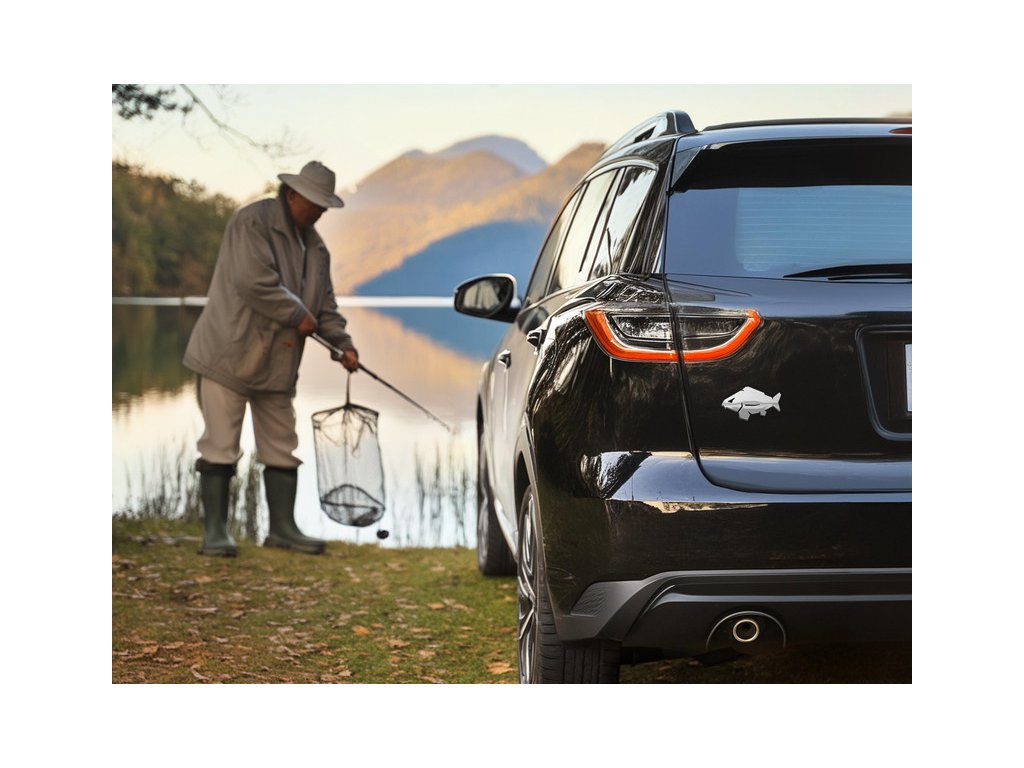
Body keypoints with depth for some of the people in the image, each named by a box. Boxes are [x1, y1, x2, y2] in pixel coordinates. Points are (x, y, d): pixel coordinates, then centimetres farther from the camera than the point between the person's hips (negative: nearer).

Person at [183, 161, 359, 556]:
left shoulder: (314, 245, 14)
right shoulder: (253, 222, -13)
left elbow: (324, 303, 19)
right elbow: (255, 281, -24)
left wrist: (342, 342, 4)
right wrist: (298, 316, -15)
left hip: (277, 364, 8)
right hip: (229, 355, -8)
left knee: (282, 449, 9)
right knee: (221, 445, -5)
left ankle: (282, 527, 17)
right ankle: (215, 530, -1)